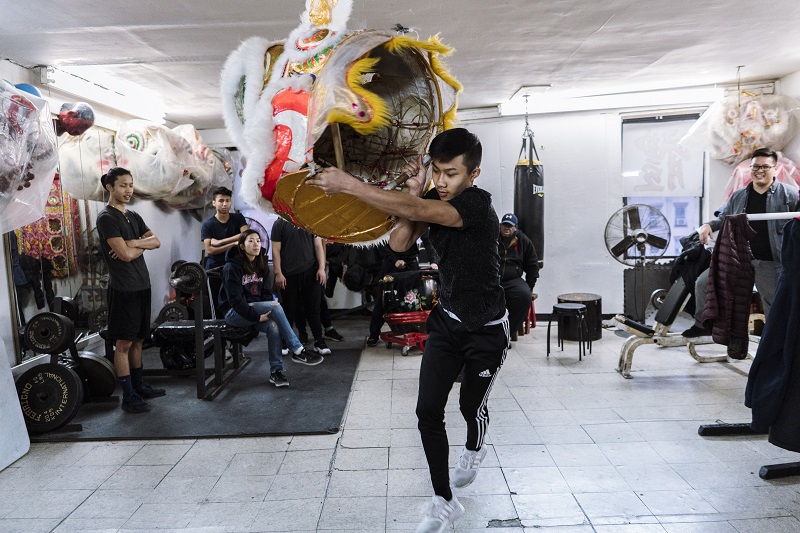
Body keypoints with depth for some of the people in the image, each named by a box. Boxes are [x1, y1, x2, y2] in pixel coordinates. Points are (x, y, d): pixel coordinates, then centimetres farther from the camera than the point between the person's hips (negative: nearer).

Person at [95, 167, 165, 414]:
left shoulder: (133, 216, 14)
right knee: (124, 343, -1)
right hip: (123, 288, -8)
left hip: (142, 285, 8)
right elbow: (125, 254, -19)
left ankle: (139, 385, 26)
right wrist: (141, 245, -1)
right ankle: (128, 397, 4)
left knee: (138, 339, 15)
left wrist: (133, 243, -12)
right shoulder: (106, 218, -11)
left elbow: (156, 241, 5)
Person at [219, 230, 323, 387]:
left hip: (256, 308, 6)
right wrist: (257, 317, -23)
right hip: (234, 313, -6)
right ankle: (298, 352, -24)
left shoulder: (261, 265, 8)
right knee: (275, 306, -28)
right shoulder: (232, 267, -13)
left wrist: (270, 314, -10)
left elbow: (266, 292, 8)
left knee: (273, 327, -26)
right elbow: (235, 299, -18)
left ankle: (276, 371, -15)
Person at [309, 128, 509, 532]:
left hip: (487, 330, -5)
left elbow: (415, 211, -41)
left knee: (471, 404, 15)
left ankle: (474, 450, 52)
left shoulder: (478, 204, -28)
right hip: (447, 320, 5)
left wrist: (348, 184, -41)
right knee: (428, 411, -3)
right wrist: (414, 190, -21)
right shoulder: (432, 199, -5)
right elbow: (399, 243, -15)